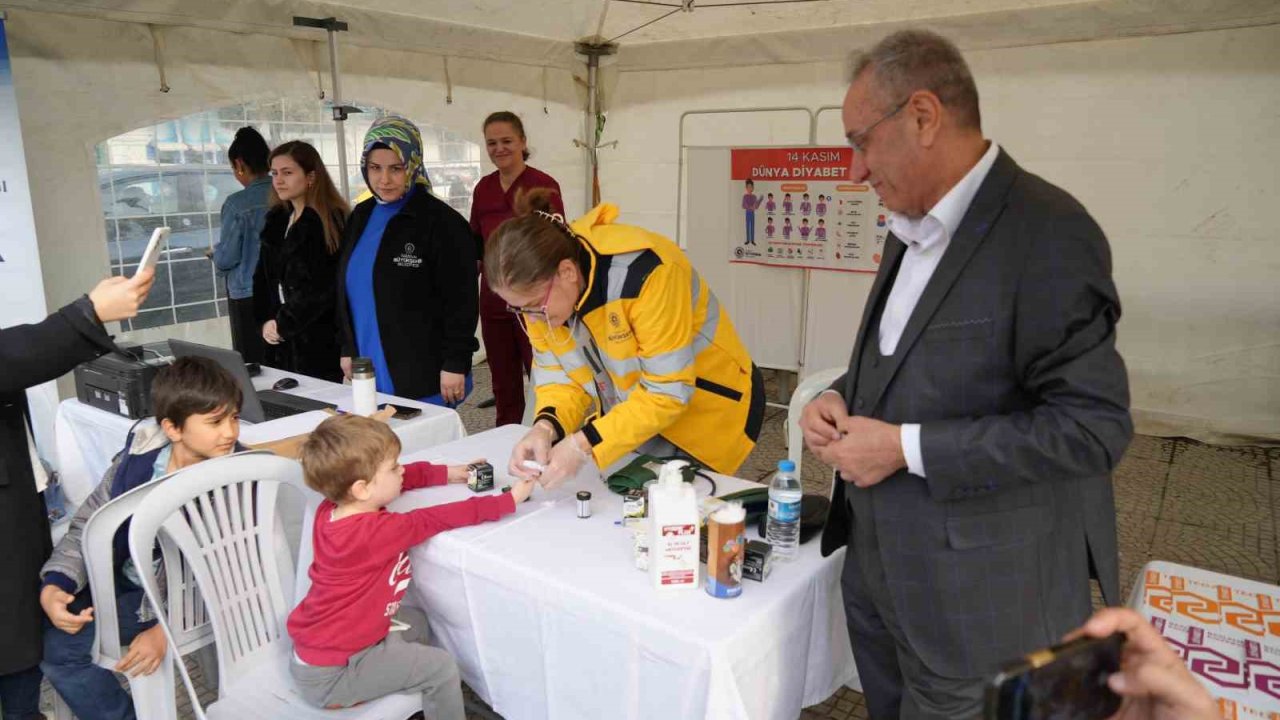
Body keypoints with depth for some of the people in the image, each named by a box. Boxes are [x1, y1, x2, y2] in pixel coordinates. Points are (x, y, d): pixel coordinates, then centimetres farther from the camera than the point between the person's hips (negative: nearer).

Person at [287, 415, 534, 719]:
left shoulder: (330, 509, -7)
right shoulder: (377, 532, -31)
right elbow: (439, 520, -25)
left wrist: (448, 473, 9)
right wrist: (510, 500, -18)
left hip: (316, 647, 9)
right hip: (330, 674, -9)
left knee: (415, 621, 22)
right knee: (440, 668, -6)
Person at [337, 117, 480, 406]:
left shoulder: (442, 221, -11)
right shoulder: (360, 217, 10)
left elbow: (460, 301, -13)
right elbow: (346, 288, 18)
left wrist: (455, 365, -15)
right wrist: (348, 348, 15)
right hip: (370, 372, 6)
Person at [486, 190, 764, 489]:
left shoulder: (643, 272, -34)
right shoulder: (541, 288, -15)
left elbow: (667, 392, -32)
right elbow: (558, 371, -7)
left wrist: (584, 444, -36)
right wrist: (546, 426, -27)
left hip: (705, 410, -5)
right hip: (628, 414, 5)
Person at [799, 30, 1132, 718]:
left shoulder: (1049, 235, -19)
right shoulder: (913, 230, 9)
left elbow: (1093, 424, -22)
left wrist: (907, 448, -22)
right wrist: (841, 397, -1)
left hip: (977, 602, -8)